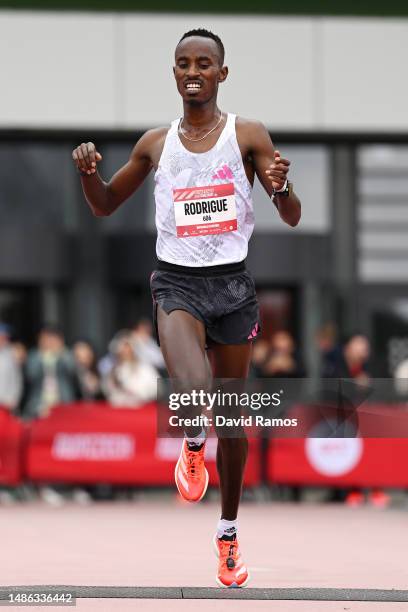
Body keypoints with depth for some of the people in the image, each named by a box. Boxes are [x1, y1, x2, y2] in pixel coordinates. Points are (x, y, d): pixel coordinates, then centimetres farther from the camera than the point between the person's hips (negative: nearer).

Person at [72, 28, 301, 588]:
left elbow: (292, 219, -4)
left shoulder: (248, 135, -1)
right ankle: (194, 442, 6)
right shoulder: (155, 143, 5)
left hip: (232, 285, 1)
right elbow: (106, 206, 17)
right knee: (194, 391, -29)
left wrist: (282, 187, -26)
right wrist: (89, 173, -5)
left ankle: (228, 533, 28)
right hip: (177, 283, 0)